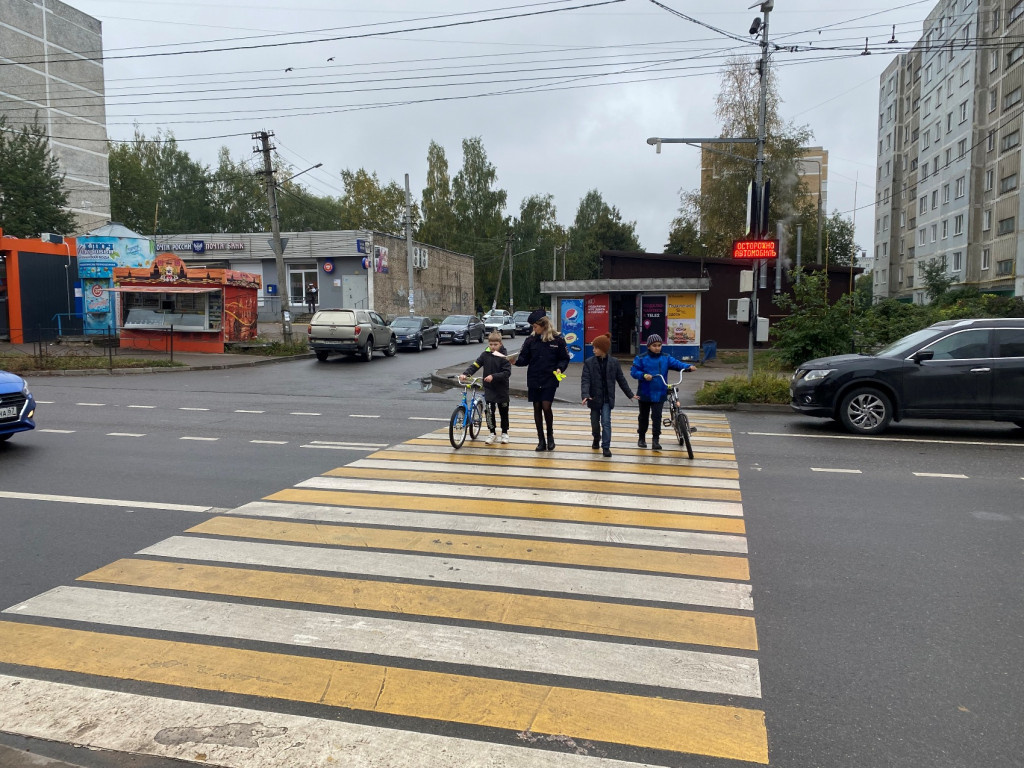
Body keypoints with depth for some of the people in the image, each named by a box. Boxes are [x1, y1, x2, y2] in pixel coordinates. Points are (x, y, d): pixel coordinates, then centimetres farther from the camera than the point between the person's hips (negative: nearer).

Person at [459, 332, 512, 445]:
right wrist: (465, 374, -22)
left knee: (503, 411, 11)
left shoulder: (504, 357, -11)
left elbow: (507, 373, -17)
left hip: (501, 389, -2)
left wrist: (493, 376, -28)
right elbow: (475, 365, -7)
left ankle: (504, 433, 29)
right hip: (489, 388, 2)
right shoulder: (485, 355, -1)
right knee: (489, 411, -5)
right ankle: (492, 433, 10)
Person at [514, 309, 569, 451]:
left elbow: (564, 359, 3)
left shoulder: (557, 339, -4)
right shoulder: (530, 340, 3)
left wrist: (560, 368, -15)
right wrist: (516, 361, -17)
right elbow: (524, 358, 4)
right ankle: (541, 440, 15)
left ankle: (550, 435, 14)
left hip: (550, 381, -3)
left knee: (546, 407, -11)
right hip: (533, 380, 3)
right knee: (537, 408, 6)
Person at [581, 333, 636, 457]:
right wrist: (585, 395, -28)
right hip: (594, 398, 1)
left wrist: (630, 394, 9)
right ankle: (596, 439, 41)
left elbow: (621, 380, 6)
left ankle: (606, 447, -5)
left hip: (607, 398, -1)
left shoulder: (614, 362, -3)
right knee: (595, 422, 14)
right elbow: (585, 380, -13)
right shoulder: (589, 362, -6)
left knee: (606, 422, -10)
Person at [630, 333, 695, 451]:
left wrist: (688, 366, -23)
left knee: (657, 416, -8)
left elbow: (677, 364, -5)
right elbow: (633, 371, -8)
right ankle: (642, 438, 29)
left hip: (660, 394, 0)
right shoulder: (641, 359, -3)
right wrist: (643, 375, -26)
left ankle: (656, 440, -3)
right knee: (644, 416, 13)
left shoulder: (666, 358, 4)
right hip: (645, 393, 0)